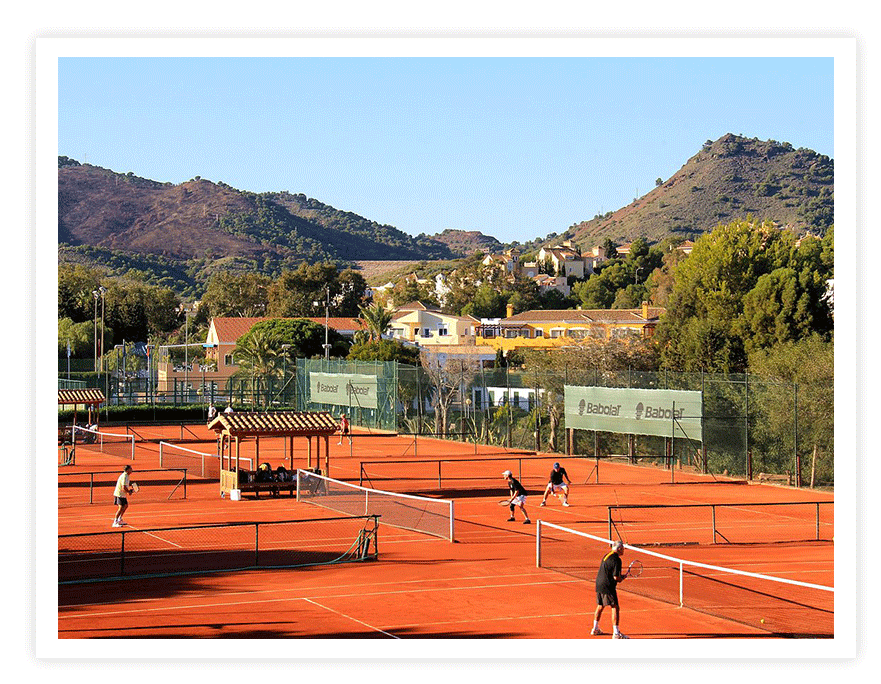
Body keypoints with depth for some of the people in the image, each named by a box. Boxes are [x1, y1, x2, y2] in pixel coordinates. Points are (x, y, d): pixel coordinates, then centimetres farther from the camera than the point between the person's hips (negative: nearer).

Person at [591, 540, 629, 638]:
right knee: (615, 608, -6)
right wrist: (622, 578, 3)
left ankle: (595, 629, 33)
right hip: (608, 586, -9)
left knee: (600, 607, 22)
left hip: (599, 585, 9)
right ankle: (616, 633, -11)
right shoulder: (616, 559, -14)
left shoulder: (606, 556, 14)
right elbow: (616, 577, -19)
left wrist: (619, 578, 14)